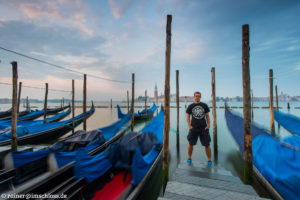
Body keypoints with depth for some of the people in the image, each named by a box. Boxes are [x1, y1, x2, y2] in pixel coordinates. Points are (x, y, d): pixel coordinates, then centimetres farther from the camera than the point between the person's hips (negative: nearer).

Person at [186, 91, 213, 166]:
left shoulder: (204, 105, 6)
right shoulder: (190, 106, 3)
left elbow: (207, 116, 9)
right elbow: (188, 116, 6)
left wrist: (208, 125, -1)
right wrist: (189, 126, -4)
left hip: (203, 128, 1)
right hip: (194, 128, 0)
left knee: (207, 144, 5)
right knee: (190, 143, 6)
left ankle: (209, 160, 23)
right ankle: (189, 158, 26)